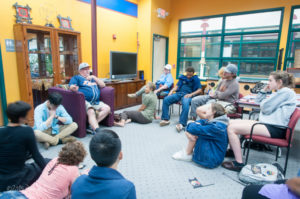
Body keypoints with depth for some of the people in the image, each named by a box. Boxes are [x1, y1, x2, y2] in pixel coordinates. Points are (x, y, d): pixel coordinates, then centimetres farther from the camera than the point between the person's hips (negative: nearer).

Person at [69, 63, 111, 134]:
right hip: (85, 101, -6)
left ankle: (92, 126, -20)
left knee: (107, 108, -15)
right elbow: (71, 86, -3)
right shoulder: (76, 77, 15)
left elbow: (103, 85, 18)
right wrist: (74, 88, -29)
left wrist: (94, 77, 7)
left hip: (96, 102, 6)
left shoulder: (92, 78, 29)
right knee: (91, 112, -32)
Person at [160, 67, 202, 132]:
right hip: (179, 93, 4)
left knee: (185, 104, -39)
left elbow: (199, 90, 0)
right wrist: (172, 91, 1)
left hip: (187, 95, -4)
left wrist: (191, 94, -14)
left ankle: (182, 123, -41)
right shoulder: (182, 77, 22)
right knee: (166, 100, -19)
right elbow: (177, 85, 21)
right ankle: (165, 119, -16)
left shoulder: (196, 79, 9)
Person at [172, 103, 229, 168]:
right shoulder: (210, 122, 4)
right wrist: (188, 133, -18)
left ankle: (187, 154, 1)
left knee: (195, 131, -16)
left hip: (211, 160, -9)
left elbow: (194, 129, -30)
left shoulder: (217, 127, -25)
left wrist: (191, 126, -6)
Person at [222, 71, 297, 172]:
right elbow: (258, 101, 24)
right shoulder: (280, 92, 21)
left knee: (232, 128, -21)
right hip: (267, 124, 10)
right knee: (231, 123, 8)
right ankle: (233, 150, 20)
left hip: (274, 129, -10)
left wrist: (264, 101, 7)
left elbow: (265, 108, -15)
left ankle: (239, 164, -15)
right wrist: (264, 91, 11)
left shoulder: (286, 92, -9)